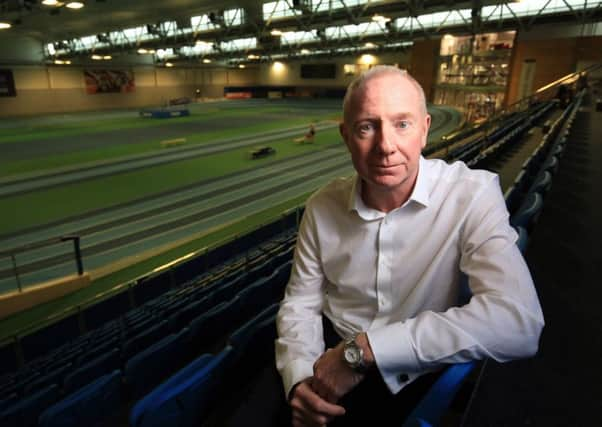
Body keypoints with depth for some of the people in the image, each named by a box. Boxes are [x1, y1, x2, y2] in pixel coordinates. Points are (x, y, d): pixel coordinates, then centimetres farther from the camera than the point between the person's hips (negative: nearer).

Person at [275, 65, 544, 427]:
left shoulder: (472, 195, -18)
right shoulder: (323, 206, -7)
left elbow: (519, 322, -30)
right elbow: (301, 302, 0)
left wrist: (364, 347, -30)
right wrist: (298, 378, -19)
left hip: (412, 381, -2)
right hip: (330, 360, 3)